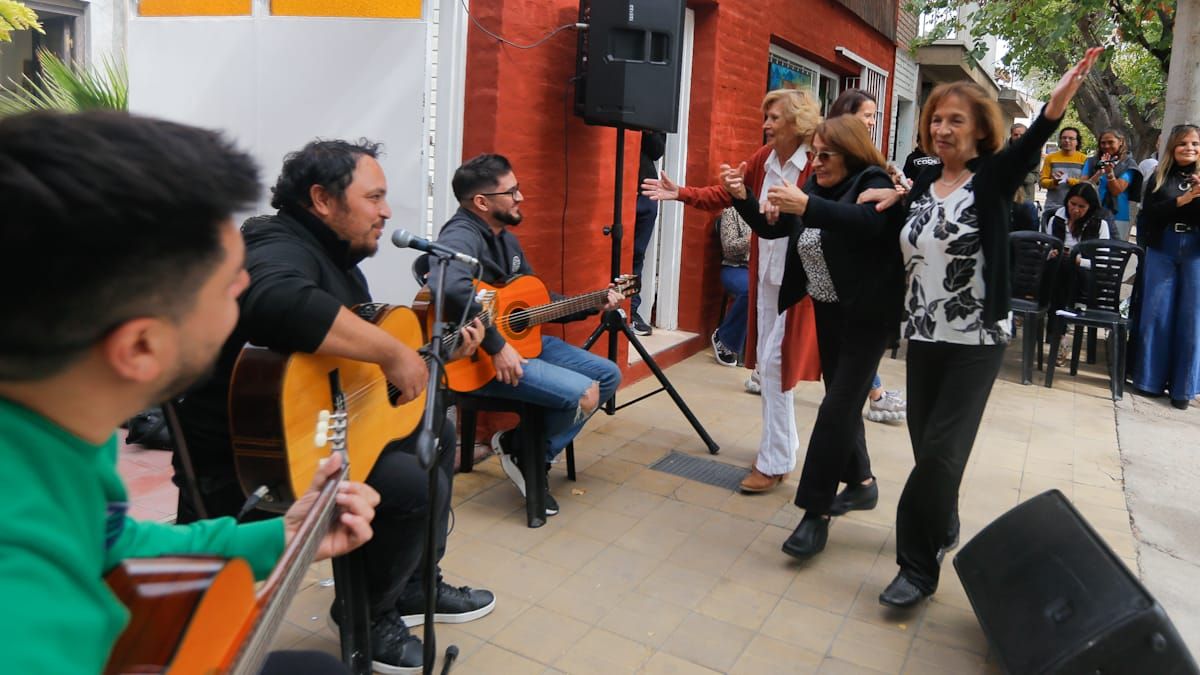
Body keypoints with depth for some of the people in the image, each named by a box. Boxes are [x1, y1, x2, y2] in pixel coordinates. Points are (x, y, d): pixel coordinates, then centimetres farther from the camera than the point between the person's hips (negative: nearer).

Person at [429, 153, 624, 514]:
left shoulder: (506, 238, 13)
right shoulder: (462, 236, -20)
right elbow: (450, 288, -43)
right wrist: (497, 345, -37)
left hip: (522, 338, 10)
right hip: (478, 357, -10)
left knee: (608, 375, 11)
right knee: (585, 393, -24)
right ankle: (524, 454, 3)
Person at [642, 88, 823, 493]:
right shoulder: (763, 158, 8)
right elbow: (722, 195, 11)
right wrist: (680, 194, 2)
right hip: (765, 272, 7)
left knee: (774, 364, -4)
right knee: (766, 363, 15)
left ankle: (775, 462, 9)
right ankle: (783, 444, 33)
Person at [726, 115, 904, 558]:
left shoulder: (873, 183, -13)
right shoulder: (817, 186, 8)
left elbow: (867, 223, -34)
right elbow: (773, 228, 11)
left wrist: (806, 206, -45)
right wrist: (742, 198, -6)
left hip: (866, 316, -8)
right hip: (829, 312, 8)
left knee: (837, 407, -10)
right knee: (843, 401, 16)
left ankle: (816, 513, -4)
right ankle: (861, 482, 35)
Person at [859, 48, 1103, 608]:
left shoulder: (993, 180, -8)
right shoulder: (922, 184, 6)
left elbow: (1028, 147, -29)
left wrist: (1058, 100, -50)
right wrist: (896, 197, 0)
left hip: (977, 340, -5)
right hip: (923, 335, 5)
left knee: (941, 450, -6)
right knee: (926, 445, 12)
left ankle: (919, 566, 7)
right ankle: (943, 527, 37)